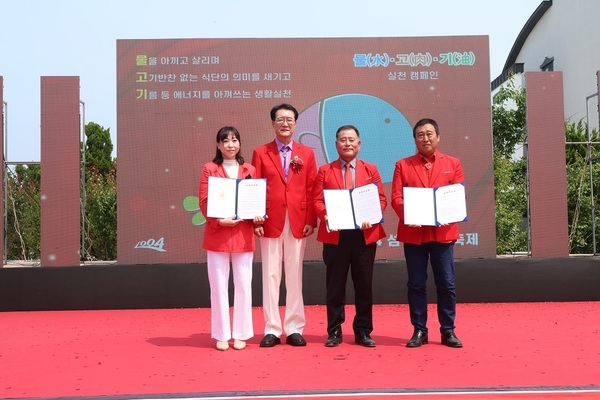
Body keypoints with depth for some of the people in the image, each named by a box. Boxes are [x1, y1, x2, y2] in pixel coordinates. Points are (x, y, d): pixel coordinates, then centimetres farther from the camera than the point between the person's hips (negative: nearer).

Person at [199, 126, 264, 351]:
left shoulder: (250, 170, 9)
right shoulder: (209, 169, 3)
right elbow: (203, 202, -3)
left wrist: (257, 217, -10)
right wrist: (219, 220, -18)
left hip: (243, 235, 2)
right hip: (217, 235, -2)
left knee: (243, 286, 5)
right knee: (219, 287, 3)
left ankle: (240, 334, 16)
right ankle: (222, 335, 14)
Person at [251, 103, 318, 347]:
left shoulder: (306, 153, 10)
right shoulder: (260, 153, 6)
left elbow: (312, 190, 5)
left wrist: (311, 221, -3)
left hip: (297, 223, 1)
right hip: (270, 223, -1)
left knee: (294, 276, 6)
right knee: (270, 276, 3)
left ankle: (294, 329, 14)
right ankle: (272, 330, 11)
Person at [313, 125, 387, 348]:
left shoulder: (371, 169, 10)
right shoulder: (325, 171, 8)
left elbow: (381, 199, 4)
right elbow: (317, 201, 2)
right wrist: (326, 215, -18)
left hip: (365, 234, 1)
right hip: (335, 235, -1)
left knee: (364, 285, 7)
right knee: (335, 286, 5)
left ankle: (363, 331, 18)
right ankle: (334, 331, 16)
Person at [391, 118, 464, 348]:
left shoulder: (453, 164, 9)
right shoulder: (402, 165, 7)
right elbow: (396, 198, 0)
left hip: (443, 232, 0)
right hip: (413, 233, 0)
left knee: (446, 284, 3)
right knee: (416, 284, 5)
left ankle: (448, 331, 15)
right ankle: (419, 331, 15)